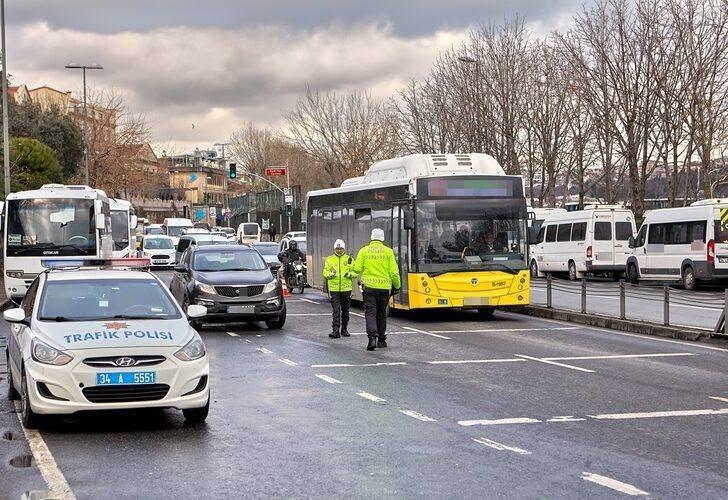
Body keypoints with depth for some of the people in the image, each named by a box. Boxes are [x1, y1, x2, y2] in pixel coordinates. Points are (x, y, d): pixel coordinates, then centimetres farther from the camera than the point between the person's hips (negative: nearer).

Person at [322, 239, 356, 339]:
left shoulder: (349, 259, 7)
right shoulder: (329, 259, 7)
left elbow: (355, 272, 4)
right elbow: (325, 272, 4)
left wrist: (350, 274, -17)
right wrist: (330, 274, -17)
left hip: (346, 289, 1)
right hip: (334, 289, -1)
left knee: (345, 311, 11)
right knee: (336, 311, -9)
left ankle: (344, 329, 25)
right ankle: (335, 331, -13)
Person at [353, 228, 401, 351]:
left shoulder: (364, 251, 0)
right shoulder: (388, 251, 0)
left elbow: (357, 269, -1)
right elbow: (394, 271, -2)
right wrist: (397, 286, 11)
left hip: (369, 286, -1)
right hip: (384, 287, 1)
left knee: (370, 313, -2)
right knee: (381, 313, 15)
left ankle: (372, 337, -22)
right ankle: (381, 340, 22)